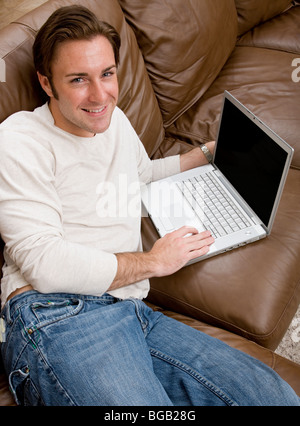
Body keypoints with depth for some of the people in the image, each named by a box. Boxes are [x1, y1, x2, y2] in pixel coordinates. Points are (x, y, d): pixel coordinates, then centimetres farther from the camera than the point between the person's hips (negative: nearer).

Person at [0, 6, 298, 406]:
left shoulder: (114, 120, 19)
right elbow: (45, 264, -15)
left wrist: (209, 152, 39)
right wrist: (154, 261, -6)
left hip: (132, 312, 8)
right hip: (58, 315, -7)